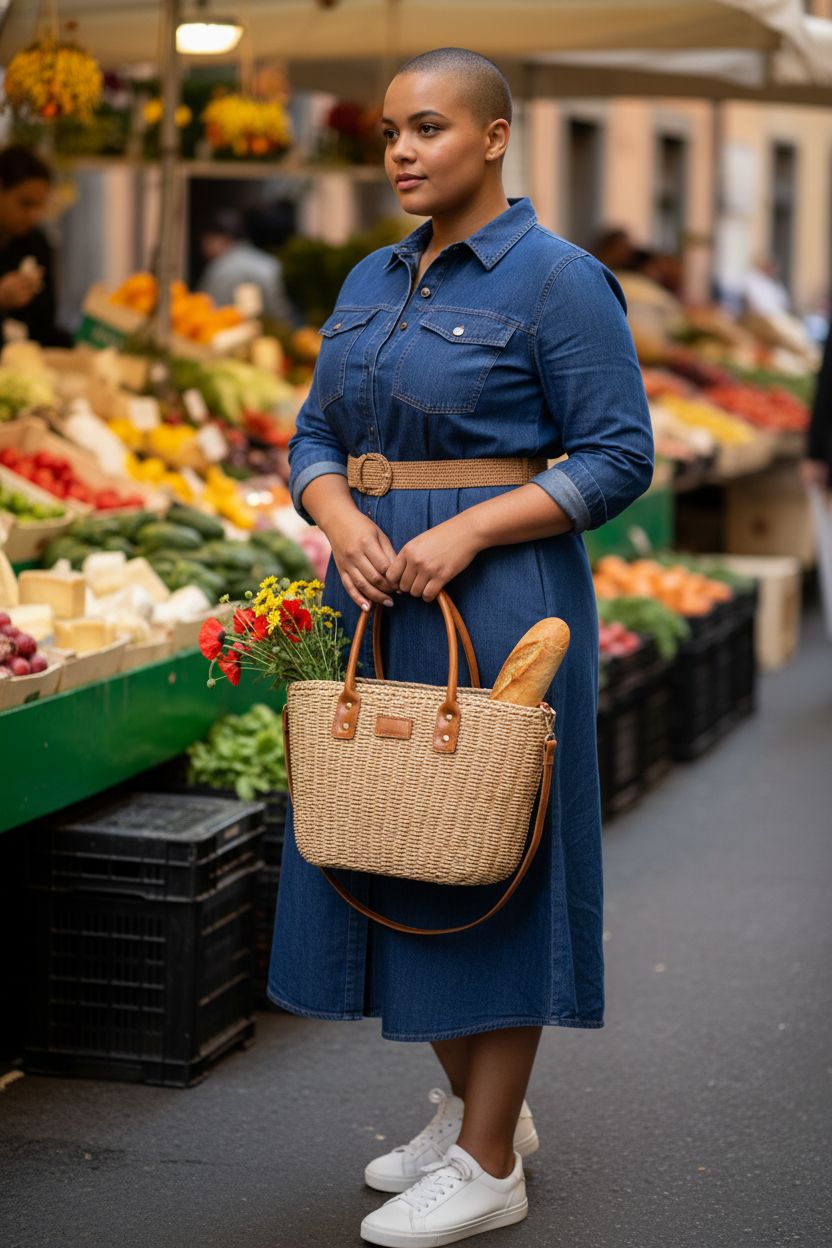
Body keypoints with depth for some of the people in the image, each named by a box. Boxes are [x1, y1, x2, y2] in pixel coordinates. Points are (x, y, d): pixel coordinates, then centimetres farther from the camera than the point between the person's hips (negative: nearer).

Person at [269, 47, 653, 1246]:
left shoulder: (557, 280, -9)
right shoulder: (372, 282, 12)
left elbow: (619, 458, -12)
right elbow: (314, 437, 13)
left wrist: (464, 531, -20)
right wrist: (342, 521, -9)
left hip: (498, 601, -7)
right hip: (378, 604, 8)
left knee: (486, 857, -2)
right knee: (390, 847, 12)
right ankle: (472, 1104, 29)